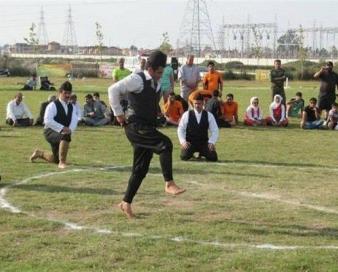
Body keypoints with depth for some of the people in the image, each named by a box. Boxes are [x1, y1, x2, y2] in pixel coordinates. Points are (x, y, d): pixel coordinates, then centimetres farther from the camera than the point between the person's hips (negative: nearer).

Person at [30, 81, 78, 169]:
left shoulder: (71, 107, 9)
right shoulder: (53, 105, -13)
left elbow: (74, 120, -1)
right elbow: (47, 120, -23)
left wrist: (70, 130, -22)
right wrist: (62, 128, -30)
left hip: (62, 133, 8)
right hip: (50, 132, -7)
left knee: (55, 159, 15)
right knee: (66, 136, -40)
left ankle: (39, 153, 43)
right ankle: (62, 162, -34)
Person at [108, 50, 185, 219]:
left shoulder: (157, 84, 14)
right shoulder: (137, 79, -11)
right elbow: (113, 90, -14)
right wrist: (118, 113, -13)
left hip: (148, 129, 9)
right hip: (136, 127, -9)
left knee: (141, 168, 9)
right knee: (165, 144, -27)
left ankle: (126, 203, 18)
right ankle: (169, 184, -24)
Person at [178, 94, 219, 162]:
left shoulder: (209, 115, 0)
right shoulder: (187, 115, -3)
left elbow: (214, 130, 1)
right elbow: (180, 129, -1)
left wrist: (211, 142, -12)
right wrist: (183, 142, -14)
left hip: (204, 143, 1)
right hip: (189, 143, -1)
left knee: (213, 157, -19)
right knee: (184, 157, -27)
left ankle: (202, 153, 17)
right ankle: (190, 153, 12)